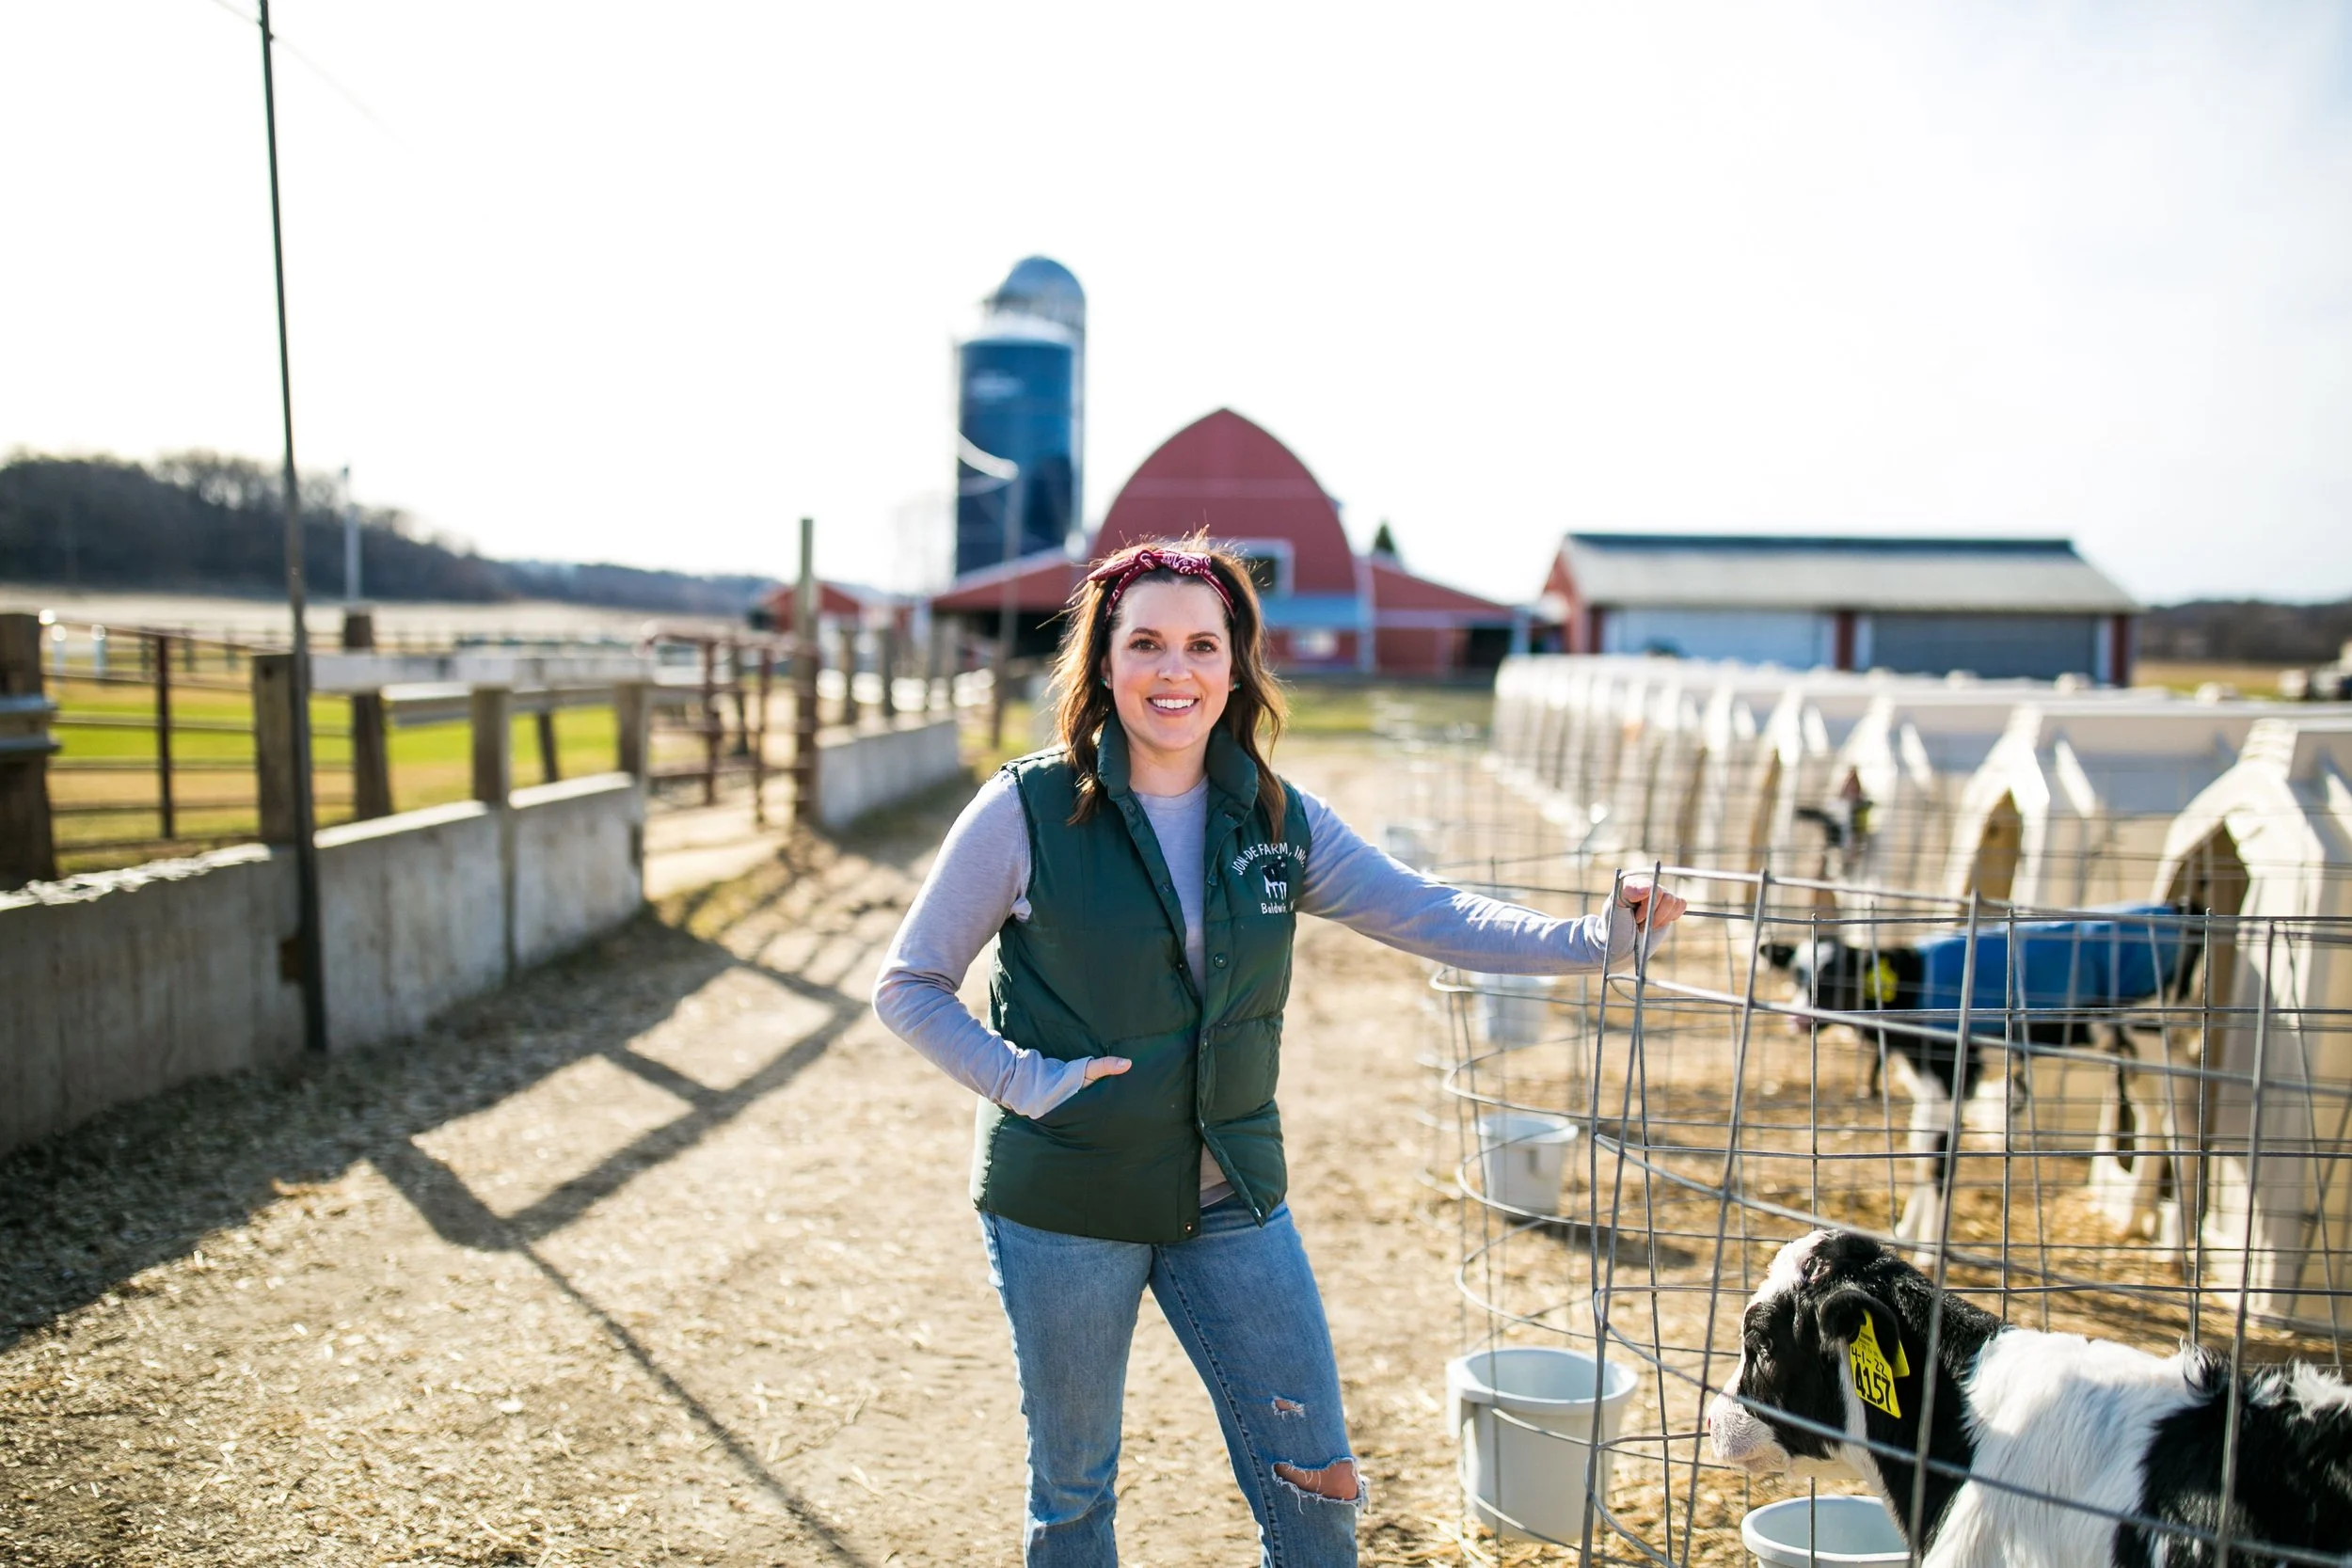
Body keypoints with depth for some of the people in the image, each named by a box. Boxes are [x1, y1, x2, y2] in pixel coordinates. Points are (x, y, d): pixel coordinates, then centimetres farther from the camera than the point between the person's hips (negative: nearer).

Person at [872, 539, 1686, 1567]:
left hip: (1231, 1202, 3)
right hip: (1064, 1210, -3)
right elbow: (908, 988, -6)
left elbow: (1430, 917, -6)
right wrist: (1021, 1081, -19)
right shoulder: (1027, 813, -12)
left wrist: (1594, 938, -19)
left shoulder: (1277, 821, -1)